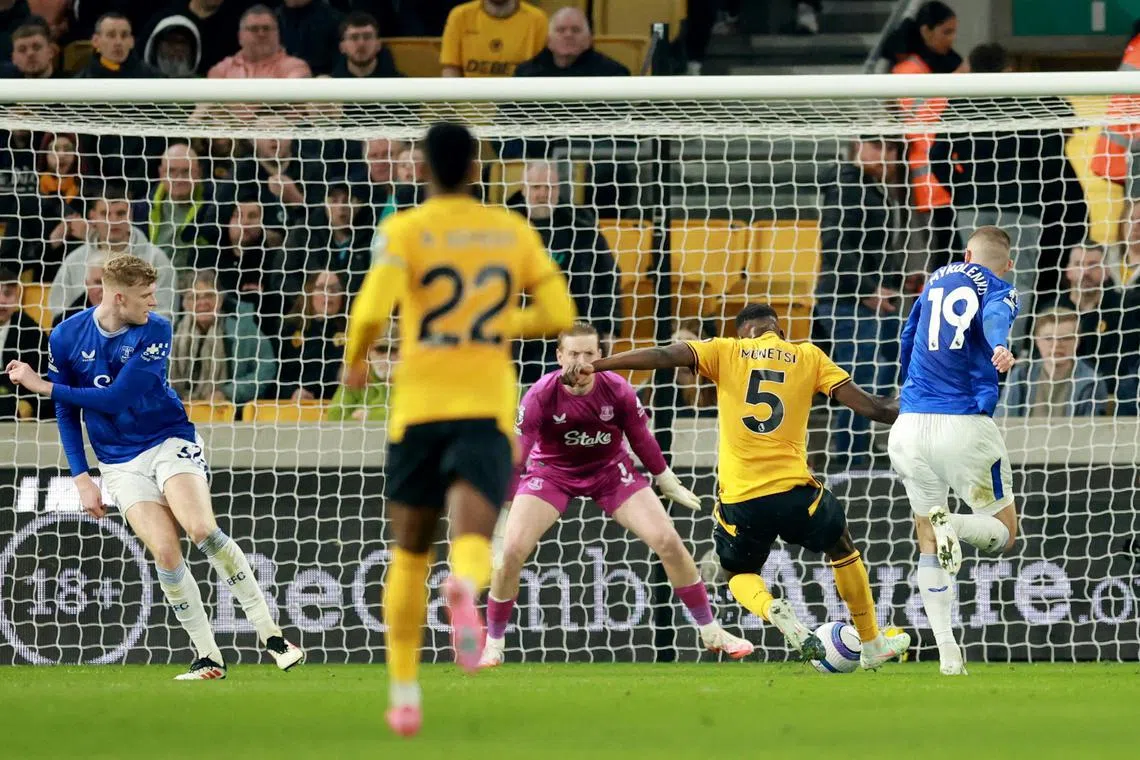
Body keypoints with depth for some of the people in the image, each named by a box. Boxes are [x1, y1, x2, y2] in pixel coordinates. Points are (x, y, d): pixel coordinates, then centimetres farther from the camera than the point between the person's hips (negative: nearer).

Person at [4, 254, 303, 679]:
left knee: (201, 528, -24)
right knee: (164, 549, -17)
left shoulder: (155, 331, -12)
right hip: (120, 464, 2)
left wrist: (45, 387, -15)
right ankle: (208, 657, -8)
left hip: (170, 442, -2)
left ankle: (269, 634, -17)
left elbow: (118, 397, -18)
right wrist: (81, 478, -1)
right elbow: (67, 414, 6)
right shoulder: (67, 338, -5)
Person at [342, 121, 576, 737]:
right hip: (488, 409, 0)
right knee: (472, 543, -14)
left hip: (419, 408, 0)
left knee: (410, 552, 18)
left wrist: (354, 361, 5)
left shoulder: (404, 230, -2)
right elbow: (559, 314, 7)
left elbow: (372, 310, -16)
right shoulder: (513, 231, 10)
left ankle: (403, 694, 18)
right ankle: (464, 590, -54)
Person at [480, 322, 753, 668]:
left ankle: (711, 632, 9)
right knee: (511, 551, -19)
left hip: (611, 471, 1)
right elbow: (514, 455, -22)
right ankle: (493, 645, 1)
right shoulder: (541, 396, -26)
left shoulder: (618, 390, -21)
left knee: (668, 542, -8)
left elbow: (642, 439, -4)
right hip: (552, 472, -1)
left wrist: (668, 484, 6)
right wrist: (500, 507, -24)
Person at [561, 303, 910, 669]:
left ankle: (774, 610, -10)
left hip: (740, 499, 0)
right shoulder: (807, 356, 8)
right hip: (794, 490, 0)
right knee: (842, 549, 29)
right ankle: (872, 645, 34)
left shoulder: (725, 351, 7)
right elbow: (866, 404, 5)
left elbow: (663, 357, -5)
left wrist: (593, 365, -7)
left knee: (739, 574, 25)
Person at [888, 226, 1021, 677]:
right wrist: (1000, 348, -43)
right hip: (966, 425, -4)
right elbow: (995, 315, -21)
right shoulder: (1002, 290, 4)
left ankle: (947, 650, 0)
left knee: (927, 543, 14)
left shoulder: (938, 280, 19)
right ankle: (953, 525, -23)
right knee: (1004, 532, 11)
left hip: (911, 422, 4)